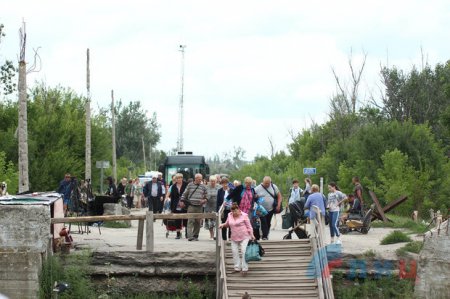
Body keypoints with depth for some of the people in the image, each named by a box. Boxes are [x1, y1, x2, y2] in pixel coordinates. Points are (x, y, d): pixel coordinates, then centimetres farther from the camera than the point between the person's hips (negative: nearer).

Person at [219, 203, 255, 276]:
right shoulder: (229, 215, 7)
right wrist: (223, 225, 4)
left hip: (244, 237, -5)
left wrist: (251, 235, -9)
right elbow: (227, 224, 23)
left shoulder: (244, 215, -7)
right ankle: (237, 268, 15)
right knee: (235, 252, 4)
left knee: (244, 252, -12)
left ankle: (244, 269, -8)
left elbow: (249, 226, -3)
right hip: (234, 238, 5)